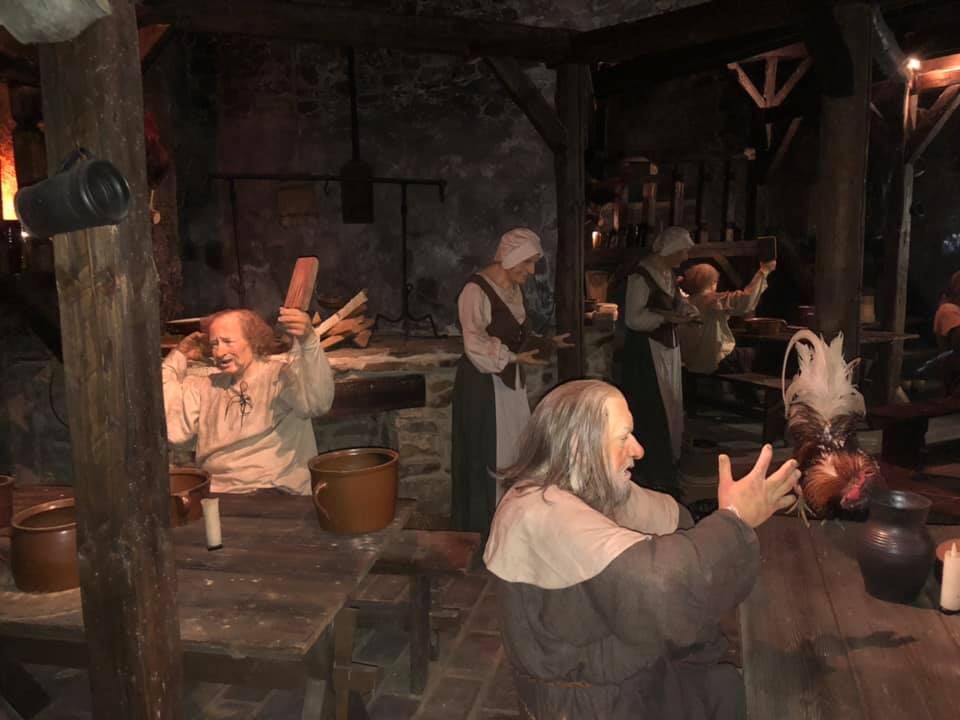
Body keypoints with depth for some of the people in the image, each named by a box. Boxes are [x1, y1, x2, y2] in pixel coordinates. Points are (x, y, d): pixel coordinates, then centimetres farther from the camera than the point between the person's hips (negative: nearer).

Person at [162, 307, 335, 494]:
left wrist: (307, 342, -37)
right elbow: (168, 425, 8)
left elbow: (317, 402, -21)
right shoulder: (205, 388, 19)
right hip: (216, 499, 5)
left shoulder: (280, 376, -1)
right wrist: (178, 356, 14)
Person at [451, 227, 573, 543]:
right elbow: (476, 345, -21)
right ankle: (482, 526, 15)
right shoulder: (476, 290, -17)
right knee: (486, 455, 0)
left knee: (515, 452, 11)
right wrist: (513, 358, -27)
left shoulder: (515, 288, 9)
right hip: (483, 385, -8)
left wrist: (545, 344, 6)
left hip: (511, 383, 8)